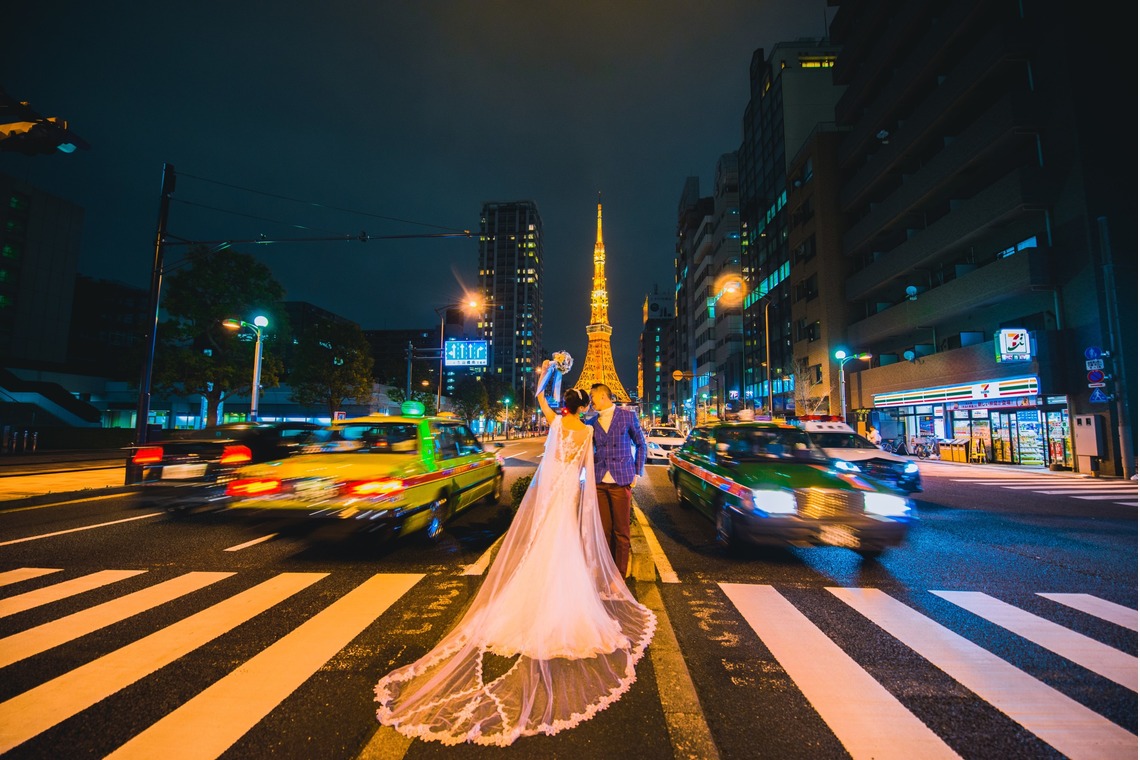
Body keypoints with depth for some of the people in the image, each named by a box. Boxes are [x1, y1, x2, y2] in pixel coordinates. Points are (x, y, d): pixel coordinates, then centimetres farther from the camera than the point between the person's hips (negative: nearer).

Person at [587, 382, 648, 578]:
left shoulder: (628, 415, 1)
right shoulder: (592, 422, 10)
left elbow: (641, 445, 8)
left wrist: (637, 473, 2)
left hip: (621, 481, -3)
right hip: (599, 481, 3)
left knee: (621, 531, 4)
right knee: (603, 529, 7)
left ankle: (620, 574, 16)